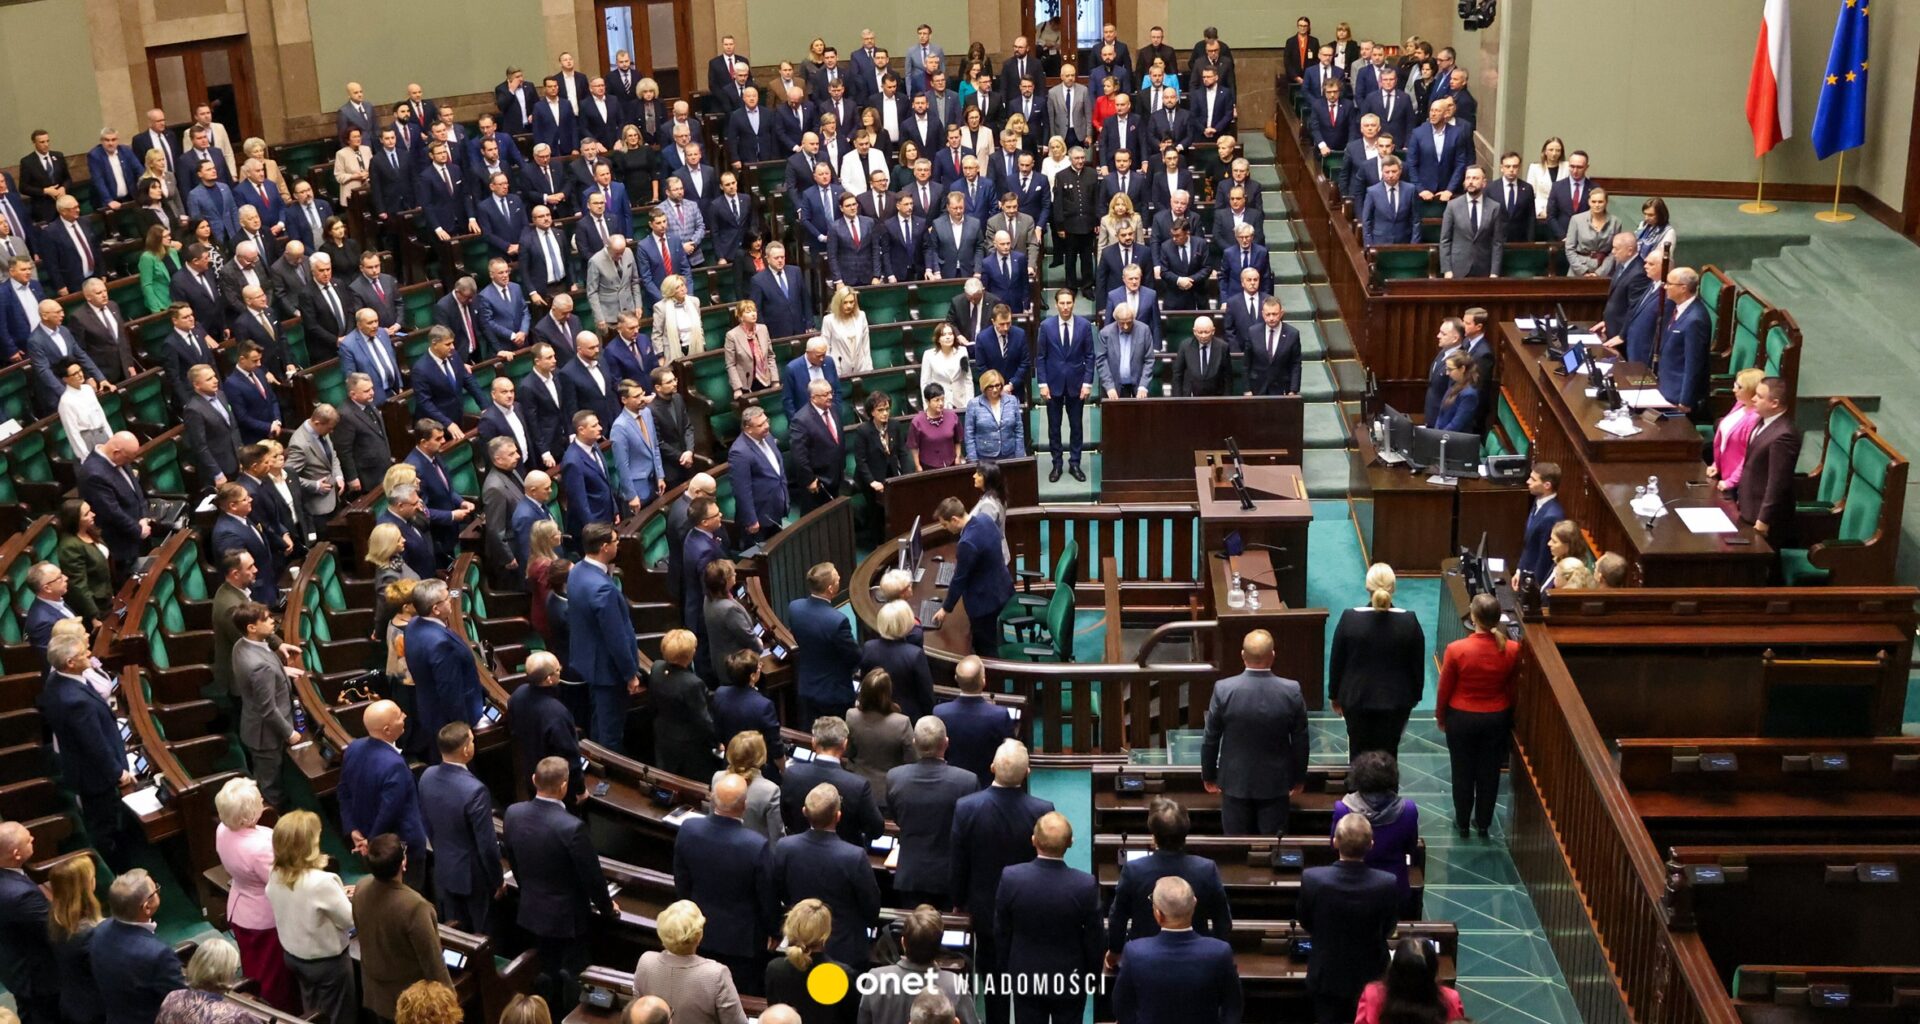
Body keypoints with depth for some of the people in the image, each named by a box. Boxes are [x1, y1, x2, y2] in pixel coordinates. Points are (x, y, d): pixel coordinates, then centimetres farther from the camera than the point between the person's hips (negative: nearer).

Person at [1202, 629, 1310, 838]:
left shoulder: (1224, 690, -17)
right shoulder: (1292, 691, -15)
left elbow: (1211, 740, -7)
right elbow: (1300, 741, -4)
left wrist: (1208, 775, 8)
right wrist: (1299, 778, 11)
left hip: (1235, 782, 0)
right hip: (1275, 782, 0)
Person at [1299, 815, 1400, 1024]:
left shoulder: (1312, 878, -25)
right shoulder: (1388, 884, -25)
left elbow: (1306, 924, -6)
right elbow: (1388, 931, -6)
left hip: (1326, 976, 0)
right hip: (1370, 977, 0)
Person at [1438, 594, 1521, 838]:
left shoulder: (1456, 649, -23)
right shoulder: (1512, 649, -16)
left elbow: (1445, 688, -11)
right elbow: (1512, 685, -1)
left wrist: (1440, 717, 7)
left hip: (1462, 717, -2)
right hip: (1497, 718, 2)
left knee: (1463, 772, 17)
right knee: (1490, 772, 18)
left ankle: (1462, 823, 30)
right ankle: (1483, 823, 32)